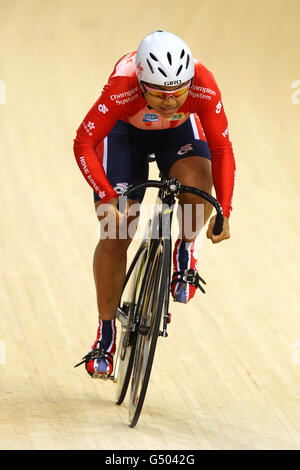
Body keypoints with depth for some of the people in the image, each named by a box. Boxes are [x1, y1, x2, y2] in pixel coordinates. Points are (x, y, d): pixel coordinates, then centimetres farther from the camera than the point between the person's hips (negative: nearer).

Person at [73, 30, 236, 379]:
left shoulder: (204, 88, -35)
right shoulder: (122, 90, -40)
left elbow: (221, 148, -25)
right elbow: (83, 143, -32)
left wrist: (224, 211, -31)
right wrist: (107, 199, -41)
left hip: (179, 131, 1)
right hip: (124, 132, -1)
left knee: (198, 183, -32)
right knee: (115, 235, -9)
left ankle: (185, 250, -1)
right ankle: (106, 335, 6)